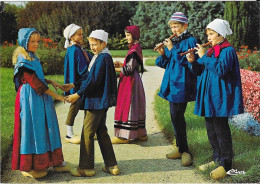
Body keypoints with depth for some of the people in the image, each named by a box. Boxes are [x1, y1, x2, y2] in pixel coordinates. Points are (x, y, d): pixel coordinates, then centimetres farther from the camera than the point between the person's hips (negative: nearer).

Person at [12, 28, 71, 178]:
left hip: (40, 98, 9)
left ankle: (54, 161, 23)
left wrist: (51, 82, 3)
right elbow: (34, 82, -18)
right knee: (32, 128, -1)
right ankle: (29, 167, 11)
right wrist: (55, 95, -15)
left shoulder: (33, 57, 13)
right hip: (30, 98, -9)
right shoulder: (23, 60, -15)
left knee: (46, 128, 13)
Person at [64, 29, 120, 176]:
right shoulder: (100, 57, 13)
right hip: (100, 101, 10)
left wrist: (77, 95, -14)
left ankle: (86, 167, 10)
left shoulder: (102, 58, -17)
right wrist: (73, 85, 16)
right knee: (101, 131, 15)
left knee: (87, 133, -1)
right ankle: (111, 165, 22)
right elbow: (90, 77, 19)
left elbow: (93, 81, -21)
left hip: (97, 101, -10)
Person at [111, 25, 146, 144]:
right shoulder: (136, 47, 14)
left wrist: (115, 69, -14)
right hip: (133, 80, 10)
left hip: (130, 81, -10)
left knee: (127, 106, -5)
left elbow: (129, 69, -20)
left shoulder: (134, 49, -16)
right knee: (136, 106, 13)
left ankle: (124, 135, 0)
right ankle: (140, 133, 19)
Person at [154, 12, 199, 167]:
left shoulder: (190, 41, -6)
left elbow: (188, 61, -18)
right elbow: (165, 64, 15)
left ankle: (183, 150, 3)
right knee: (176, 116, 12)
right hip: (172, 84, 8)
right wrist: (162, 54, -4)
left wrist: (172, 49, -17)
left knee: (177, 116, -9)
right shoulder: (173, 41, 15)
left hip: (181, 84, -8)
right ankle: (180, 148, 22)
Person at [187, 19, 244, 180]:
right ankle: (217, 158, 27)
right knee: (211, 127, 13)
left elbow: (221, 69, -24)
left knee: (221, 128, -4)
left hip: (220, 97, -8)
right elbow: (199, 70, 13)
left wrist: (204, 57, -20)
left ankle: (226, 164, 7)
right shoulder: (210, 51, 13)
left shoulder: (228, 50, -9)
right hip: (209, 96, 8)